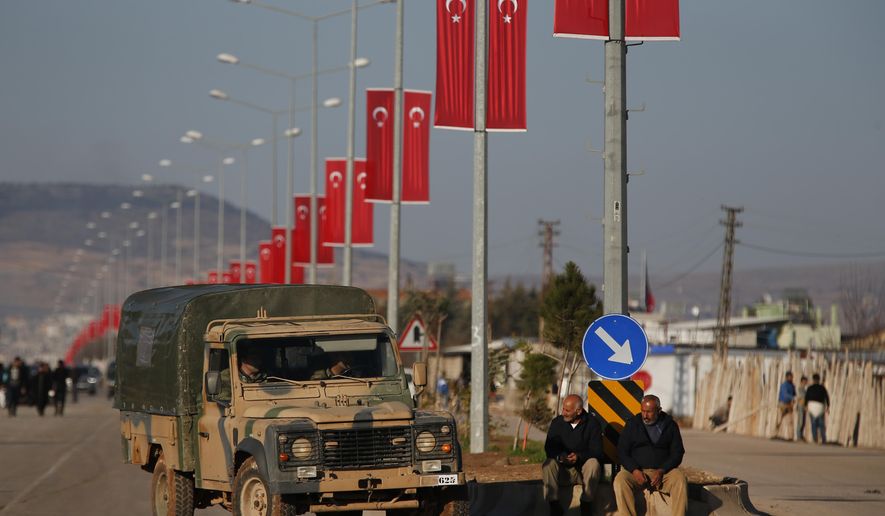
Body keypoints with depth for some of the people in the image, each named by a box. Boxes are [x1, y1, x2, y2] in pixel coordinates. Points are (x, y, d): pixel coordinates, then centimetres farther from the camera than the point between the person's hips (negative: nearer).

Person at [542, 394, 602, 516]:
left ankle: (586, 505, -21)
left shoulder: (591, 423, -5)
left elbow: (597, 451, -12)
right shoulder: (557, 422, 2)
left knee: (593, 463, -33)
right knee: (548, 464, -27)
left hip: (585, 470, -2)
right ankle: (554, 505, -26)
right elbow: (549, 448, -2)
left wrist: (579, 456, -31)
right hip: (564, 471, 2)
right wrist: (559, 457, -26)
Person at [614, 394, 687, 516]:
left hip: (664, 470, 0)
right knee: (620, 481, -31)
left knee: (680, 480, -30)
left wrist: (661, 471, -14)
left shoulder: (670, 425, 6)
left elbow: (677, 453, 3)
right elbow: (622, 452, 4)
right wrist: (635, 470, -14)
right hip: (636, 470, 0)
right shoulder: (632, 424, 6)